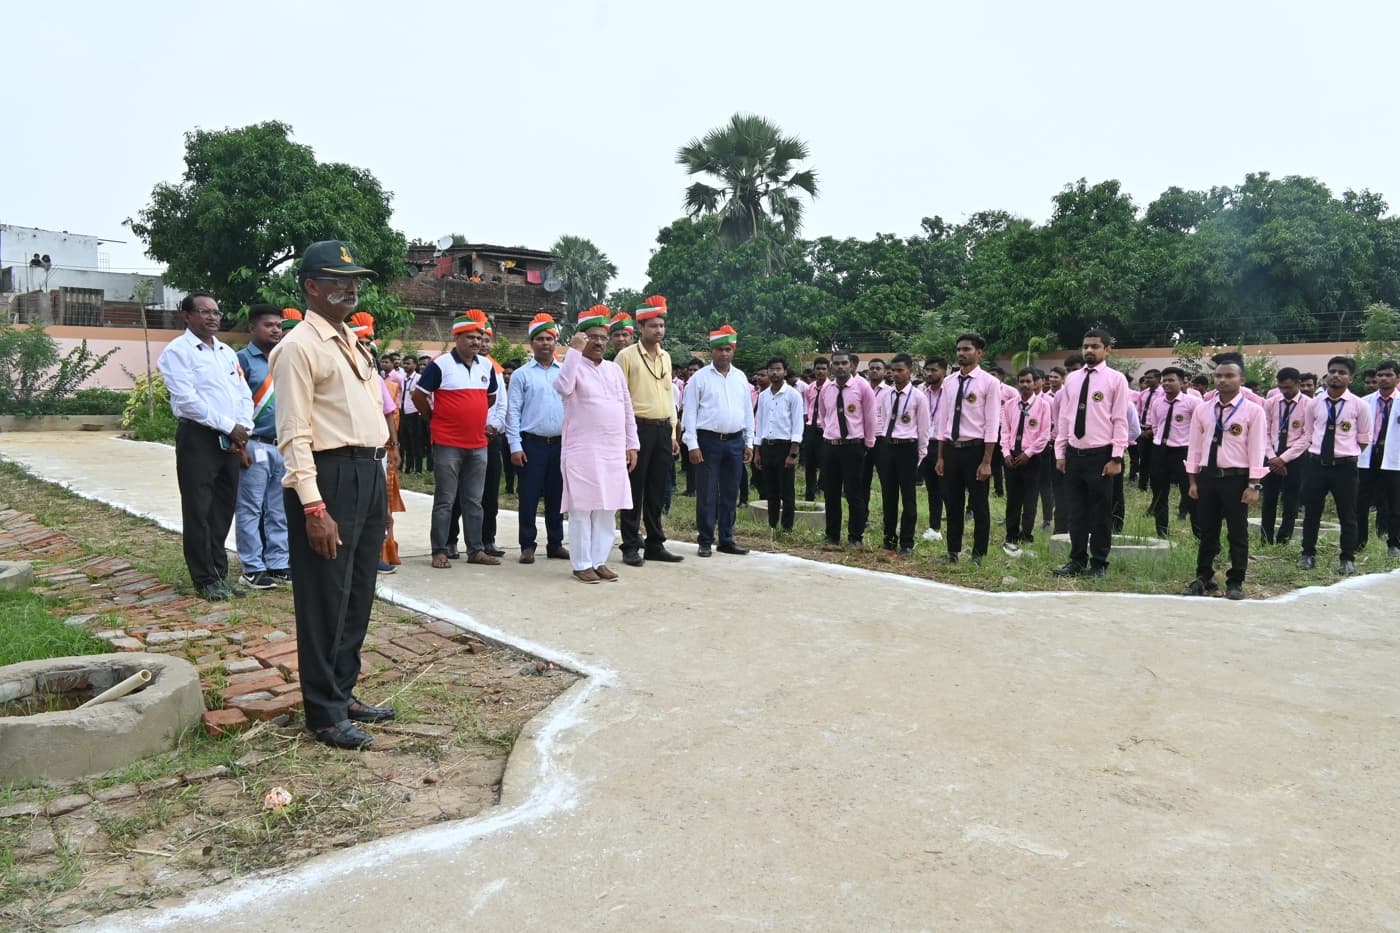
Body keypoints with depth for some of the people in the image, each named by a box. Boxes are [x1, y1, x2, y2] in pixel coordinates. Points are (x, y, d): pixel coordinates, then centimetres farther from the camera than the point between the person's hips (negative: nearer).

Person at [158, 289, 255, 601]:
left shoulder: (228, 352, 18)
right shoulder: (178, 351, -5)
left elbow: (245, 394, 14)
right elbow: (188, 400, -15)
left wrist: (244, 429, -3)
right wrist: (230, 427, -15)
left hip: (231, 440, 7)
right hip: (198, 438, -7)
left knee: (223, 509, 11)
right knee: (199, 512, 0)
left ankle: (220, 574, 21)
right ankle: (205, 579, 8)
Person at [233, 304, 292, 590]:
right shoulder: (242, 359, -5)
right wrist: (240, 445, -16)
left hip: (283, 446, 6)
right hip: (255, 446, -6)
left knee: (279, 511, 10)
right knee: (250, 510, 1)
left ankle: (278, 564, 18)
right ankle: (252, 568, 7)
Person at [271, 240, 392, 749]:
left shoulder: (352, 343, 17)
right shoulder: (299, 346, -9)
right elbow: (295, 435, -14)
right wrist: (314, 507, -20)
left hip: (368, 474, 9)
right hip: (329, 477, -9)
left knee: (358, 596, 15)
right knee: (326, 601, 1)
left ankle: (343, 694, 30)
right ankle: (325, 714, 14)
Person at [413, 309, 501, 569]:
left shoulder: (487, 366, 8)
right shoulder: (440, 365, -8)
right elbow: (418, 396, -3)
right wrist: (435, 419, 5)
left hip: (478, 445, 5)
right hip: (447, 445, -5)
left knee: (474, 501, 11)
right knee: (444, 501, 1)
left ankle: (476, 550, 17)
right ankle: (440, 551, 7)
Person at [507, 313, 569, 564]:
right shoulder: (522, 375, 2)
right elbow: (513, 411, -1)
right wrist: (515, 446, -8)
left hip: (561, 443, 3)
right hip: (532, 443, -3)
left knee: (557, 496, 9)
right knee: (529, 496, 0)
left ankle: (555, 543, 19)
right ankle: (527, 545, 9)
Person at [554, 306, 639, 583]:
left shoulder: (614, 369, 14)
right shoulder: (574, 366, -3)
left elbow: (627, 409, 17)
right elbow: (562, 387, -27)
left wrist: (632, 444, 13)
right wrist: (574, 350, -22)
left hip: (614, 452, 6)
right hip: (582, 451, -6)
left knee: (607, 508, 8)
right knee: (582, 509, -2)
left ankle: (599, 561, 17)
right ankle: (582, 564, 7)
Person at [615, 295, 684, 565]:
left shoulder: (665, 357, 14)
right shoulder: (627, 355, -5)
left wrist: (673, 434, 14)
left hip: (663, 429, 6)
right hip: (638, 428, -6)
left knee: (657, 491, 10)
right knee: (634, 490, 0)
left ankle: (655, 544, 18)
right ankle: (631, 547, 7)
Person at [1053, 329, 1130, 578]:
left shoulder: (1116, 379, -4)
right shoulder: (1071, 378, 9)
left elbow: (1120, 421, -7)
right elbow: (1064, 417, 10)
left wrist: (1116, 458, -12)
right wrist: (1060, 452, 6)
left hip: (1100, 455, -4)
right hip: (1074, 453, 4)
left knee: (1101, 513, 6)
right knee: (1076, 511, 10)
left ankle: (1099, 564, 17)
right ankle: (1077, 560, 21)